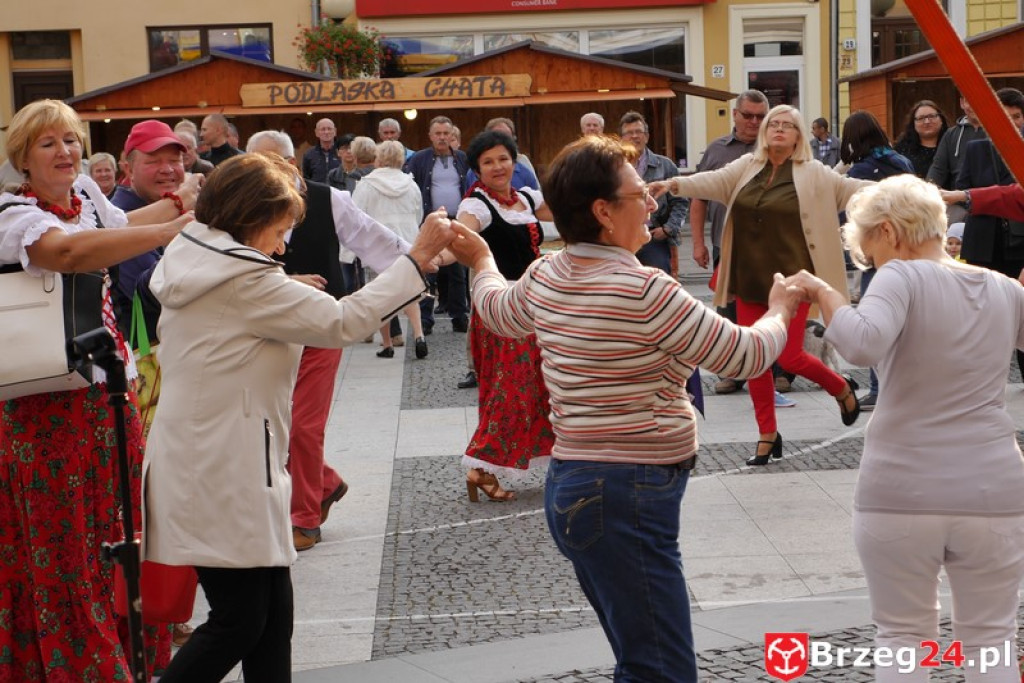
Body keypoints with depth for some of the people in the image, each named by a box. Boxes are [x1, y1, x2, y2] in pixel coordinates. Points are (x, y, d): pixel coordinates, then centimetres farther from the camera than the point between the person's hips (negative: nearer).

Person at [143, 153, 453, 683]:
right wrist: (418, 258, -12)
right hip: (225, 478, -10)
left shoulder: (189, 264, 11)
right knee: (240, 621, -1)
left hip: (197, 468, 10)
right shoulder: (245, 282, -17)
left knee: (273, 611, 11)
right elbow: (343, 321, -16)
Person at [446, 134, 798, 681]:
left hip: (573, 486, 10)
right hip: (628, 496, -9)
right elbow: (745, 356, -11)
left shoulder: (545, 278, 6)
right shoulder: (643, 291, -18)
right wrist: (779, 311, 11)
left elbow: (496, 308, 29)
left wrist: (481, 261, 50)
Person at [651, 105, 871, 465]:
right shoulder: (746, 167, 8)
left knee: (788, 355, -7)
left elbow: (854, 189, -2)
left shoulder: (814, 174, 0)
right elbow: (713, 181, -2)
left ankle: (842, 388, 24)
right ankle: (768, 435, 18)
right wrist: (673, 184, -18)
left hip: (791, 279, -4)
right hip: (750, 281, 4)